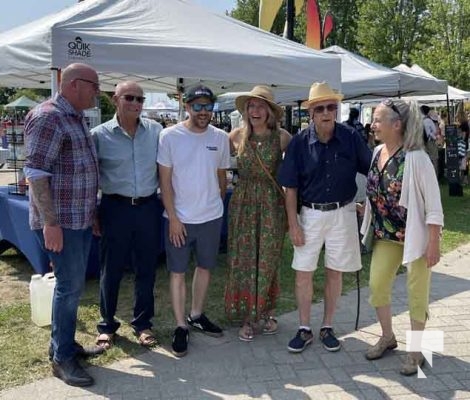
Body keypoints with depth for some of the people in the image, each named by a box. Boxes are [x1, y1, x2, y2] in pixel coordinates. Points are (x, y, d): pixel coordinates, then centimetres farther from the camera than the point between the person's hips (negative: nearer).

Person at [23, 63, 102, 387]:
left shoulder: (76, 118, 14)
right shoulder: (48, 117, -15)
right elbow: (36, 172, -20)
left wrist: (91, 212, 20)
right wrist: (50, 222, -23)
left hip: (81, 218, 9)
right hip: (61, 221, -9)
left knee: (73, 284, 16)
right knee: (70, 286, -3)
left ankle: (64, 343, 30)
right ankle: (62, 359, 11)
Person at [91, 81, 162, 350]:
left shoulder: (156, 131, 3)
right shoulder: (100, 135, -4)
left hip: (148, 207, 2)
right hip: (116, 207, -2)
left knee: (146, 269, 11)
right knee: (112, 270, 8)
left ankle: (143, 323, 27)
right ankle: (107, 325, 25)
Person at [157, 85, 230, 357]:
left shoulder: (221, 138, 0)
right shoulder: (170, 136, -8)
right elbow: (165, 180, -8)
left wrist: (216, 204, 13)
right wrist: (173, 217, -11)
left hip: (211, 217, 3)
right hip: (179, 218, -3)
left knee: (205, 267, 15)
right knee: (178, 272, 3)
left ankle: (197, 316, 34)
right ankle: (181, 327, 16)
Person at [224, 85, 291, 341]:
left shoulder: (281, 137, -5)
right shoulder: (237, 136, -1)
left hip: (272, 204, -1)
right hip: (242, 203, 1)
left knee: (268, 260, 7)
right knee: (242, 260, 5)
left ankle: (265, 312, 26)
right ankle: (247, 317, 18)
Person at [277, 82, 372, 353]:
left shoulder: (351, 138, -6)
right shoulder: (300, 142, -6)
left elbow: (372, 171, 3)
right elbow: (290, 187, -3)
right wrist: (293, 224, -7)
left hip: (343, 213, 0)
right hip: (310, 213, 0)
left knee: (335, 272, 10)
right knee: (303, 272, 3)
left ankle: (328, 328, 25)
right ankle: (305, 330, 20)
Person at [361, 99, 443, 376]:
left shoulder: (416, 158, -21)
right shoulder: (377, 152, -1)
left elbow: (433, 204, -19)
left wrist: (433, 244, -19)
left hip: (415, 235, -6)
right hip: (386, 235, 6)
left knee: (417, 292, 6)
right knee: (377, 286, 10)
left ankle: (416, 351, 23)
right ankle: (387, 337, 32)